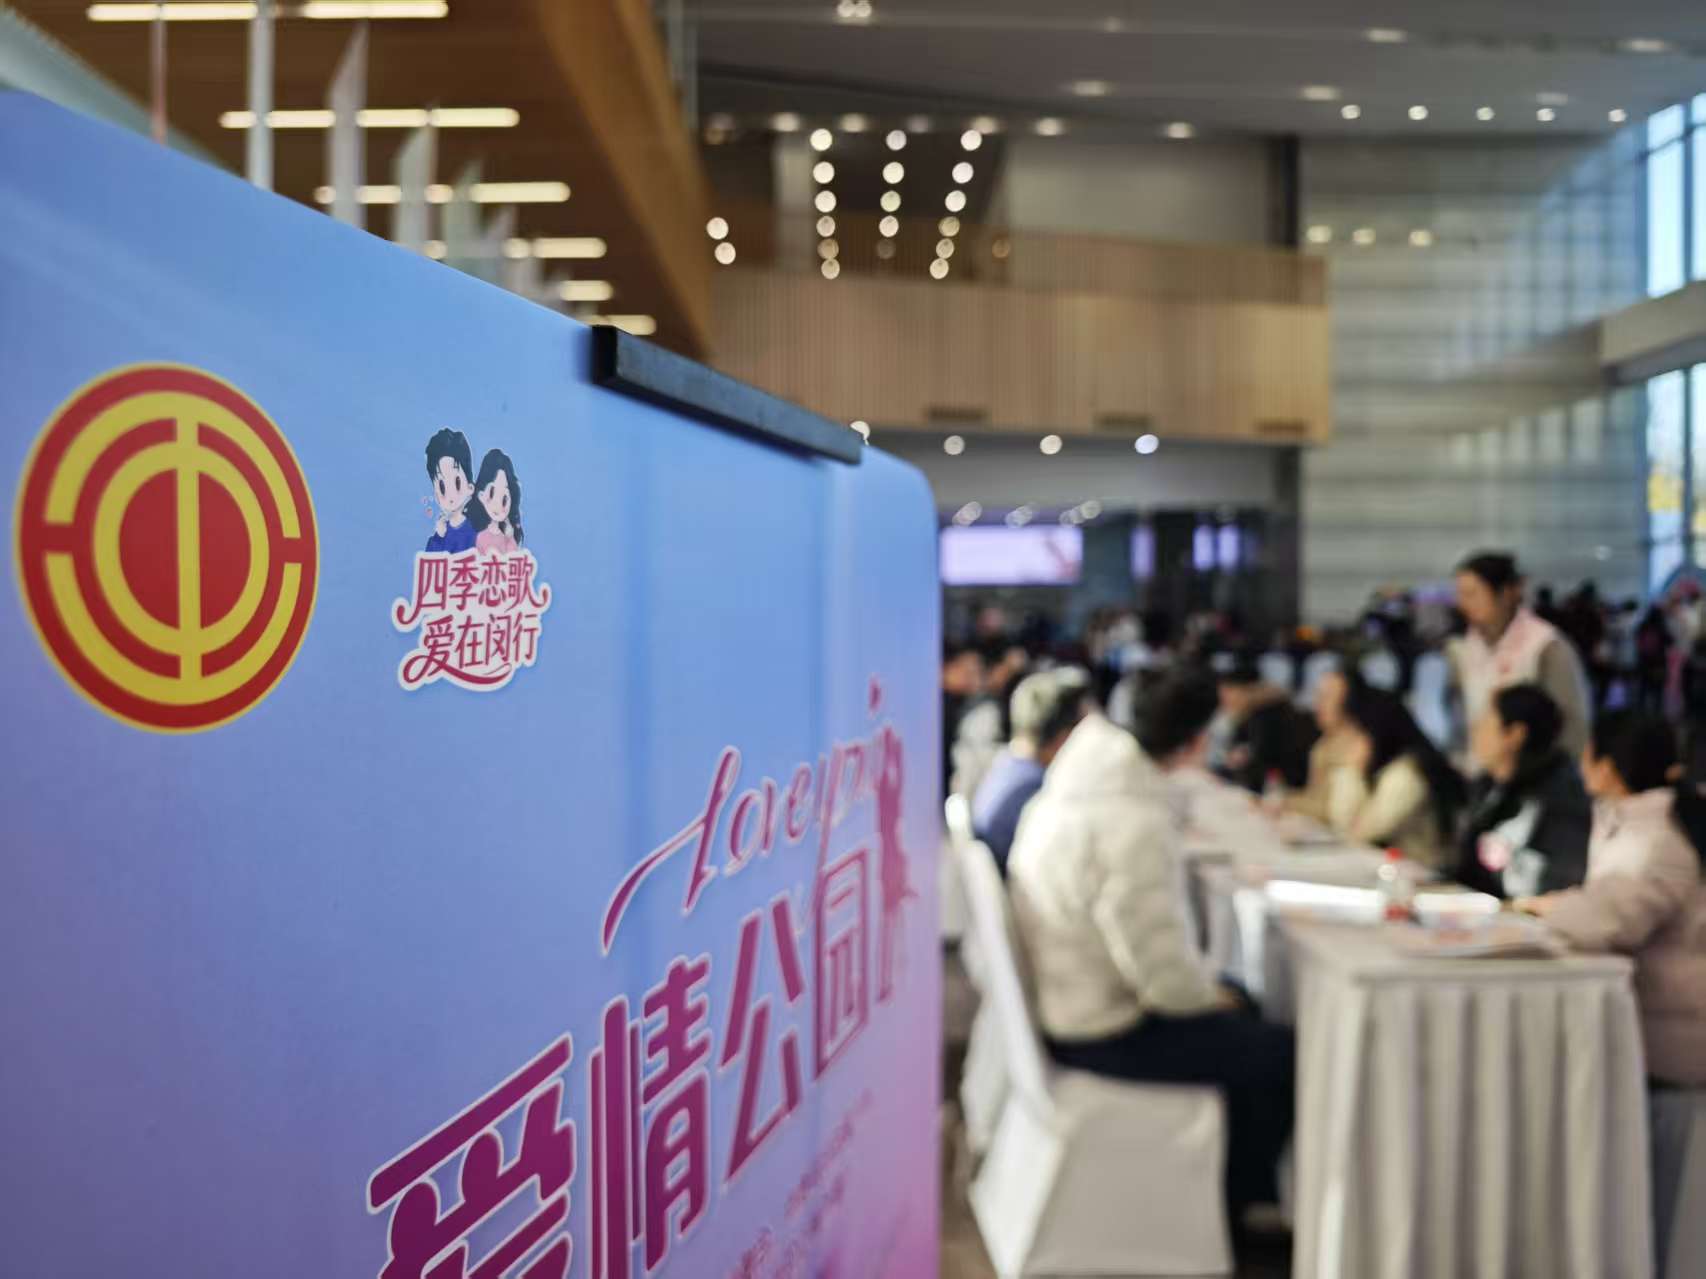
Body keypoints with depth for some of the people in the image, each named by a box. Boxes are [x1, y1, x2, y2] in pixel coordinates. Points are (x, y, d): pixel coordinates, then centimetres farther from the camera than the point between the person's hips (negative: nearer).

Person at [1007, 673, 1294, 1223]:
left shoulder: (1073, 782, -2)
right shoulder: (1136, 826, -30)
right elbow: (1163, 974, -28)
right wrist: (1210, 994, -6)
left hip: (1064, 1000, 9)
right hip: (1105, 1036, -9)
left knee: (1239, 1008, 24)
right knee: (1280, 1053, 2)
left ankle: (1246, 1185, 35)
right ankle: (1235, 1205, 23)